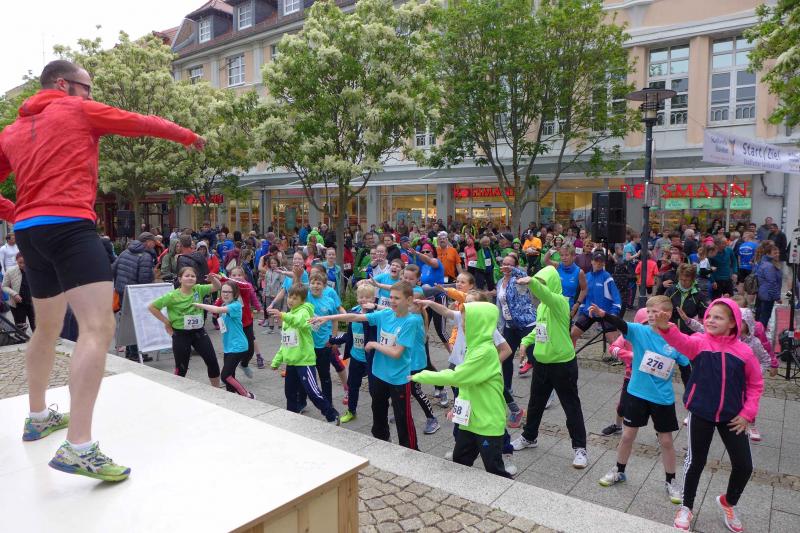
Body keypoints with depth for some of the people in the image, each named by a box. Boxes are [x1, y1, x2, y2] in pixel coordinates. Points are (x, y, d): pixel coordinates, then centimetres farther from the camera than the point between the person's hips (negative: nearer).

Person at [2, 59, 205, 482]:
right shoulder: (79, 110, 5)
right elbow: (143, 124, 12)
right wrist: (188, 136, 26)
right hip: (68, 225, -8)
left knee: (47, 328, 23)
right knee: (99, 327, -18)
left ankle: (38, 417, 39)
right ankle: (78, 448, -26)